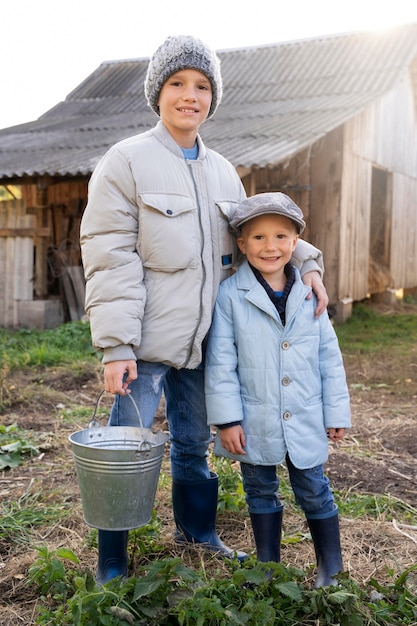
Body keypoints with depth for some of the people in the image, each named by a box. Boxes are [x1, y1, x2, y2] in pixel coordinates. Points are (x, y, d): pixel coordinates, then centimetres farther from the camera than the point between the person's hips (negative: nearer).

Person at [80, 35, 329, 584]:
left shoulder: (222, 172, 12)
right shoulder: (127, 162, -6)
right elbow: (110, 259, -13)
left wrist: (305, 259, 1)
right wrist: (116, 347, -19)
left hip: (200, 340, 6)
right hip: (146, 341, -5)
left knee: (194, 443, 21)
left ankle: (198, 531, 42)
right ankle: (110, 568, 21)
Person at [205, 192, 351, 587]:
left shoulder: (309, 294, 0)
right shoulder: (230, 295, -8)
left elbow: (329, 356, 5)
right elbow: (220, 361, -8)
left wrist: (336, 412, 5)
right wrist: (227, 419, -10)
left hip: (305, 421, 1)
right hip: (256, 422, -1)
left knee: (314, 492, 12)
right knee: (261, 492, 16)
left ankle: (331, 570, 31)